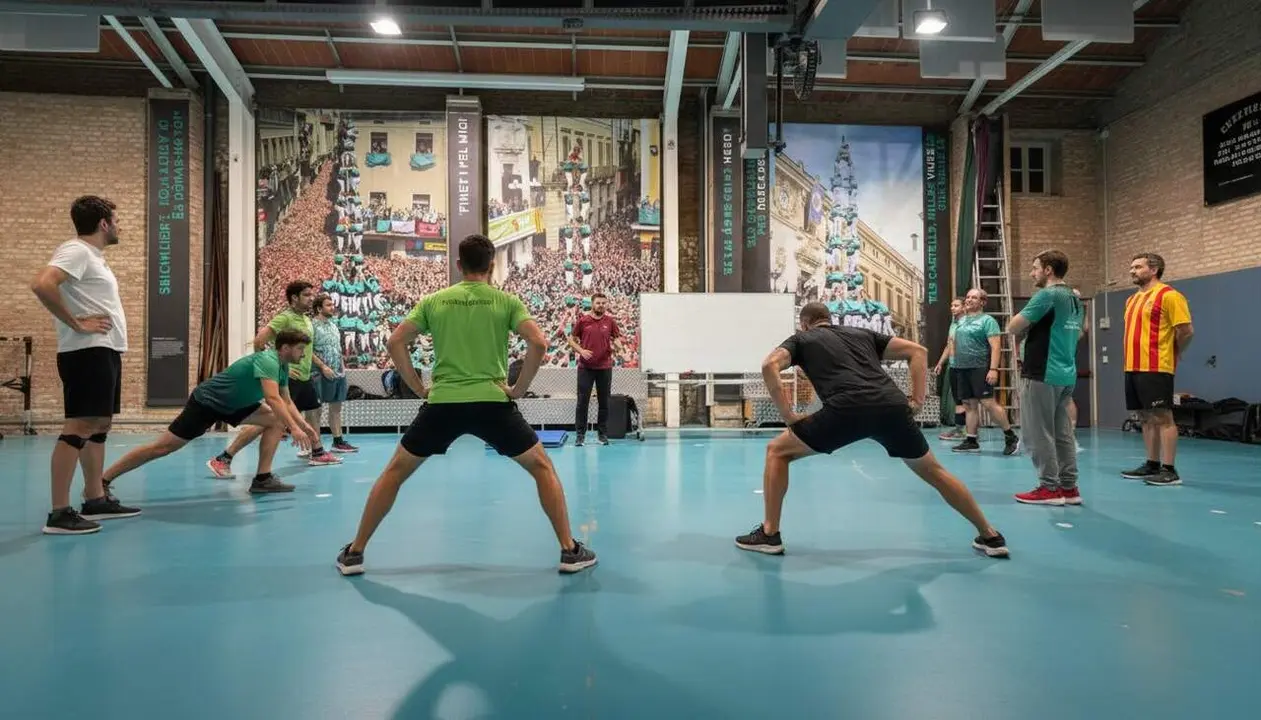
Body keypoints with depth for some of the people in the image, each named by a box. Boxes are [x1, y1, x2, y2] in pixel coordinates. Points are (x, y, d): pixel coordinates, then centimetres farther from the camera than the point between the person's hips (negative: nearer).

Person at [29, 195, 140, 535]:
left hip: (104, 351, 11)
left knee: (99, 424, 14)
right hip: (88, 352, -11)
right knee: (79, 427, -11)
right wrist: (76, 323, -20)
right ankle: (59, 513, -9)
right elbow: (42, 284, -27)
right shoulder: (76, 251, -11)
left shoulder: (92, 256, 19)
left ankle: (96, 500, 22)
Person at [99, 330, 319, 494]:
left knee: (276, 422, -3)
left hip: (232, 404, 10)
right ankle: (103, 481, 3)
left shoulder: (282, 366, 3)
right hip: (206, 401, -9)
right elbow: (273, 399, -40)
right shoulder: (267, 361, -27)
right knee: (162, 447, -9)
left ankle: (263, 478, -4)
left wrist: (305, 425, 0)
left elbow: (286, 402, 10)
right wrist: (294, 428, -41)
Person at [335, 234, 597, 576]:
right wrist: (518, 390, 0)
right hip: (492, 403, -1)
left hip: (442, 403, 2)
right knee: (543, 468, 14)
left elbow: (395, 342, 5)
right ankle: (570, 550, 10)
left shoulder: (434, 300, 10)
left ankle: (354, 553, 24)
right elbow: (539, 343, -8)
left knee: (395, 472, 20)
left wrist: (419, 388, 10)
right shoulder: (506, 301, 5)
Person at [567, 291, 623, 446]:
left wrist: (617, 345, -13)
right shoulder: (582, 320, 0)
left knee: (604, 402, 6)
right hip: (585, 367, -1)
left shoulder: (610, 321, 4)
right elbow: (571, 339, 5)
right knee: (583, 401, 0)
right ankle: (580, 434, 8)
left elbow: (617, 338, 10)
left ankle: (602, 433, 16)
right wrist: (581, 351, -11)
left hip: (605, 367, 1)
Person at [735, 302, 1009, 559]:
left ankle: (769, 534, 13)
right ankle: (990, 536, 35)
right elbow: (918, 351, 29)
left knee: (777, 451, 16)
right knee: (933, 472, 28)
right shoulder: (862, 333, 35)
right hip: (893, 407, 4)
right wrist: (917, 400, 22)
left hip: (846, 409, -4)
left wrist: (787, 414, 4)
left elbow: (769, 365, 3)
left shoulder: (801, 339, 25)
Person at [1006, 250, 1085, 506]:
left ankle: (1049, 488, 1)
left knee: (1038, 433, -2)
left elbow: (1013, 327, -15)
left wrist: (1025, 326, 7)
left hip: (1043, 375, -9)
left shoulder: (1047, 295, -13)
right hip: (1067, 375, 9)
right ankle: (1069, 487, 14)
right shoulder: (1075, 299, 14)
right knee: (1063, 433, 11)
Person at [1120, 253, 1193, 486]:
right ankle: (1152, 465, 18)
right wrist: (1134, 359, 17)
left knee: (1162, 417, -6)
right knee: (1147, 417, 11)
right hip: (1133, 368, 8)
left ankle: (1169, 470, -2)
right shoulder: (1132, 300, 17)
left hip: (1156, 368, -8)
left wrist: (1173, 355, 0)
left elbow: (1186, 331, -11)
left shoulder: (1168, 296, -8)